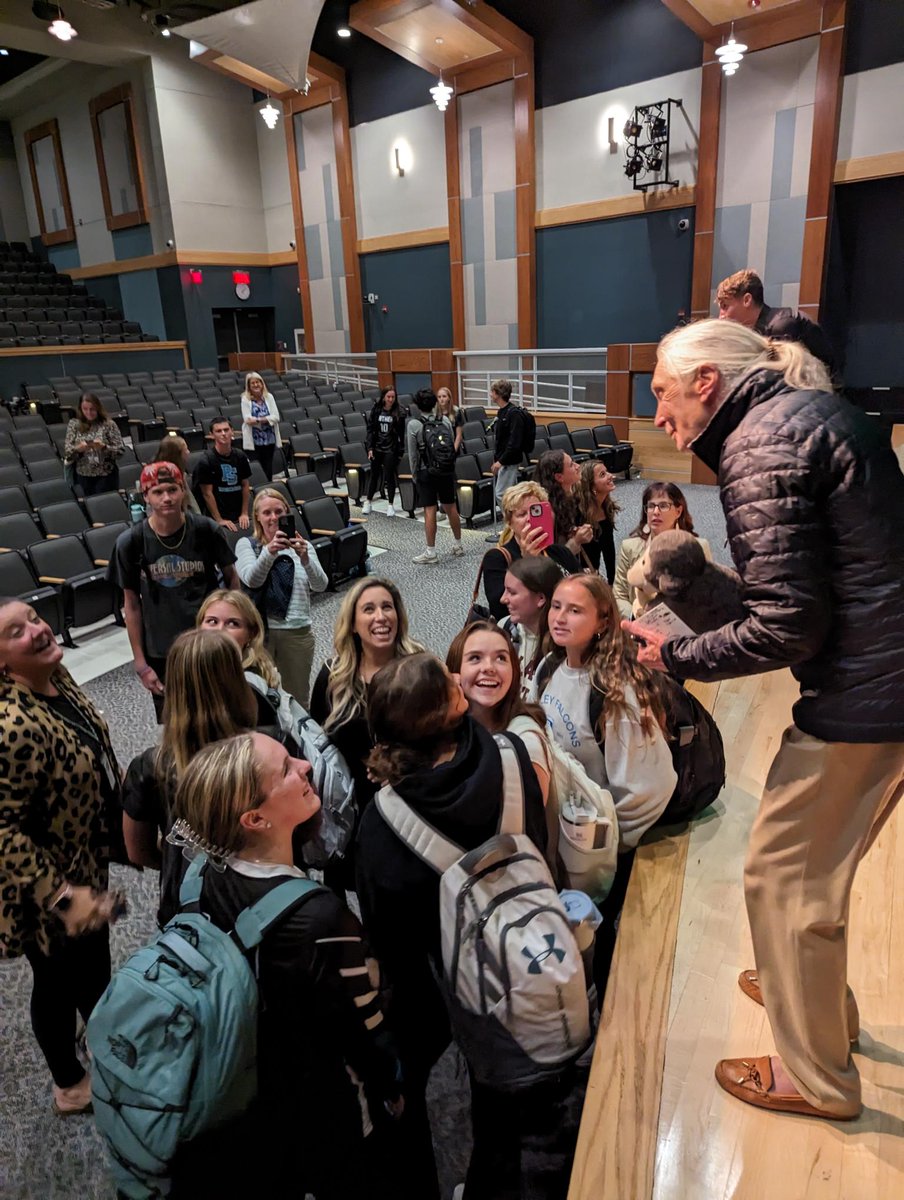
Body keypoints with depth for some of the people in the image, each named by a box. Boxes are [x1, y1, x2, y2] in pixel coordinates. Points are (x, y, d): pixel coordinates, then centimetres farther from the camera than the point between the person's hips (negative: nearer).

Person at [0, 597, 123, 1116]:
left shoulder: (56, 675, -7)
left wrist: (126, 809, 16)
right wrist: (61, 896, -28)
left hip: (85, 860, 8)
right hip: (47, 887, -7)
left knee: (93, 961, 29)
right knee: (60, 979, 18)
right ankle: (71, 1084, 46)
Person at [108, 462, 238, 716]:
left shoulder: (205, 530, -10)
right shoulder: (131, 542, -10)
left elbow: (231, 577, 4)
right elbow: (131, 603, -2)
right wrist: (140, 663, -2)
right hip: (161, 654, 0)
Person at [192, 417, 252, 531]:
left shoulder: (240, 457, 5)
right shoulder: (206, 460, -7)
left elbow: (245, 486, 10)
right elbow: (207, 493, -9)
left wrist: (244, 514, 2)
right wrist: (219, 520, -12)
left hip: (239, 517, 4)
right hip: (219, 518, -4)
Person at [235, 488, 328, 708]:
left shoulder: (302, 546, 6)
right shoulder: (247, 544, 1)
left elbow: (321, 585, -9)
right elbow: (251, 579, -18)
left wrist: (304, 558, -29)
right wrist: (269, 551, -37)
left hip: (298, 631, 2)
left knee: (298, 700, 14)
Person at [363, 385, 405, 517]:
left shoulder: (398, 413, -7)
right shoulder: (376, 410, -1)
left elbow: (401, 433, -4)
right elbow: (370, 429, 2)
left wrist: (400, 452, -7)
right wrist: (370, 448, -5)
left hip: (391, 449, -2)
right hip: (377, 447, 2)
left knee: (390, 476, 2)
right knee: (374, 475, 12)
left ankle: (390, 505, 13)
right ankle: (368, 501, 25)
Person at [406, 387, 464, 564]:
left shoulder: (414, 424, -8)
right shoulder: (444, 422, 3)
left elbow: (413, 454, -6)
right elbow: (452, 448, 4)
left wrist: (415, 475, 4)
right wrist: (450, 470, 13)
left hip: (426, 472, -4)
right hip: (447, 471, 4)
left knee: (430, 511, -3)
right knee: (451, 507, 12)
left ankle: (431, 552, 1)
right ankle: (458, 545, 24)